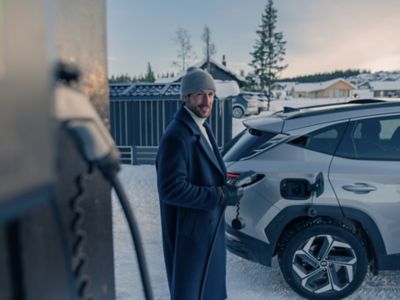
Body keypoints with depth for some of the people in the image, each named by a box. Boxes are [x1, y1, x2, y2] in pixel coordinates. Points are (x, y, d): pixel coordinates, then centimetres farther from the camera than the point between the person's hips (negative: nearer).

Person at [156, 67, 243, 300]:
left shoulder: (202, 128, 8)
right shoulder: (177, 136, -23)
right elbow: (171, 188, -27)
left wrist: (225, 189, 3)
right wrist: (220, 196, -22)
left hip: (209, 225, 9)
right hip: (189, 231, -9)